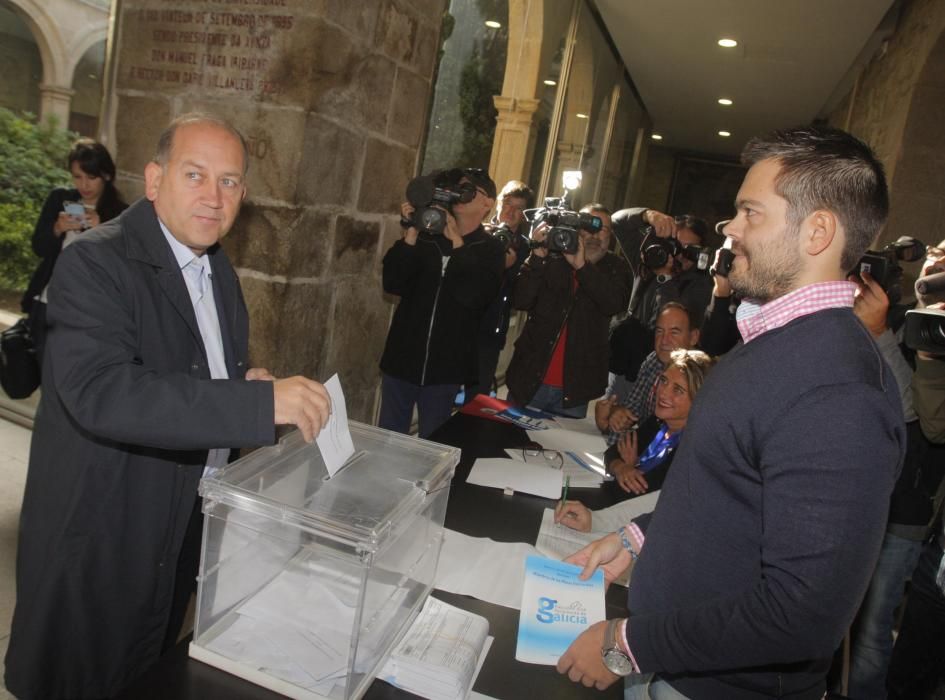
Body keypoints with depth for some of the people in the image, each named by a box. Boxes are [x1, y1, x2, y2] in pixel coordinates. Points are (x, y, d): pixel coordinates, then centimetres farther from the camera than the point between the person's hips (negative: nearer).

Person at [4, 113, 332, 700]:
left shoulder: (218, 267, 6)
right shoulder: (95, 264, -19)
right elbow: (99, 391, -35)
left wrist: (242, 379, -6)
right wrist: (261, 402, -39)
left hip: (188, 528, 7)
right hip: (100, 537, -7)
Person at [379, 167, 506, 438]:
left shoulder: (491, 250, 0)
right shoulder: (426, 236, 4)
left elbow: (472, 296, -18)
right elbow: (393, 284, -5)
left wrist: (456, 242, -14)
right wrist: (411, 234, -12)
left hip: (446, 367, -2)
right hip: (402, 357, 2)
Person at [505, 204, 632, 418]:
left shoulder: (616, 268, 3)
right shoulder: (553, 258, 1)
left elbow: (614, 303, -16)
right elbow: (520, 301, -9)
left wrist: (582, 266, -23)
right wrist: (538, 257, -18)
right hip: (529, 378, 0)